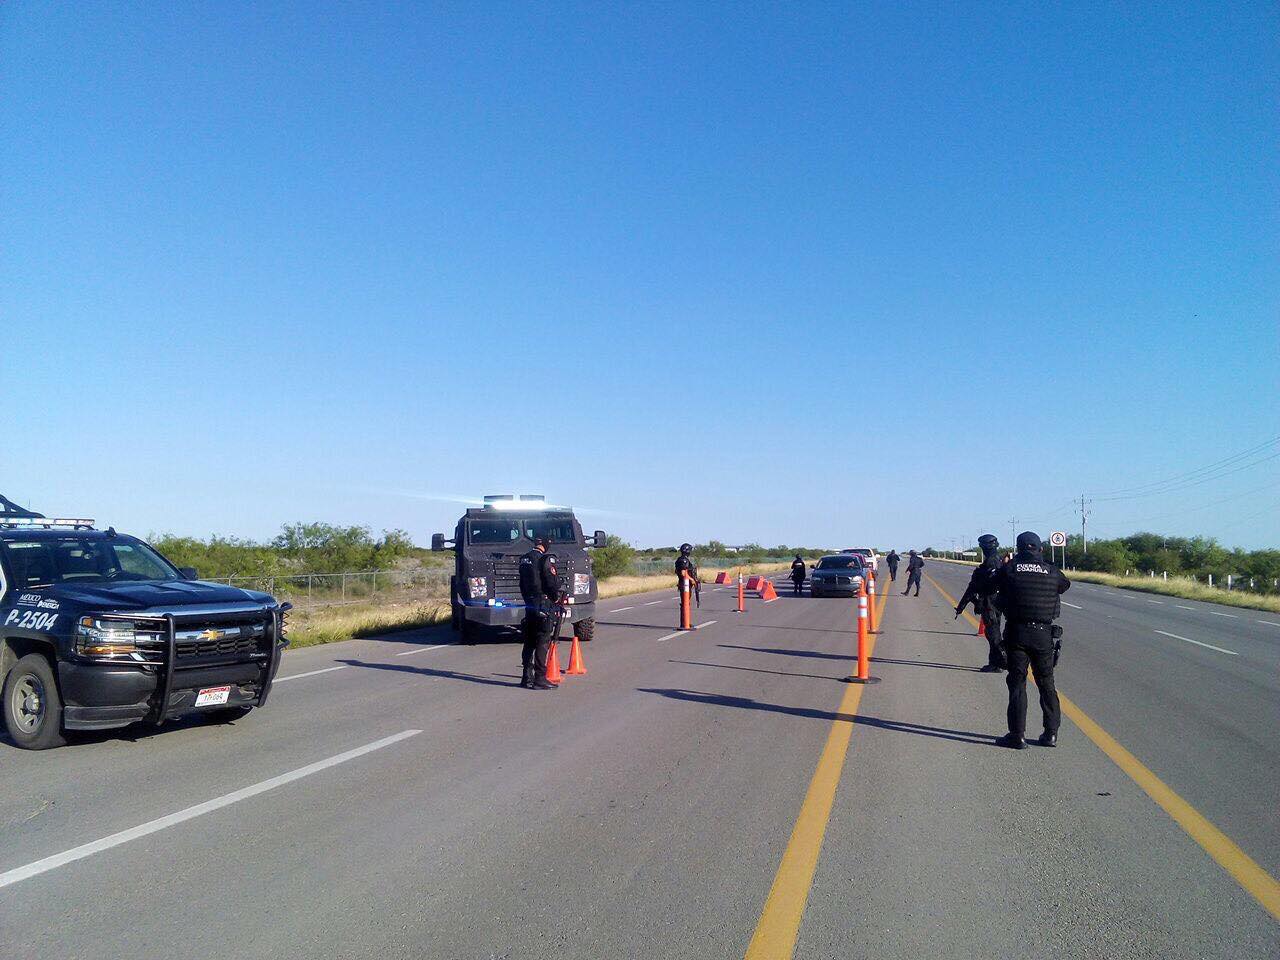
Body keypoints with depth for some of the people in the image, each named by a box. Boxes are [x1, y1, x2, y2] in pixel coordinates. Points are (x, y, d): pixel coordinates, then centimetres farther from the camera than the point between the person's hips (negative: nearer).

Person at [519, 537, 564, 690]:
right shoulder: (546, 559, -14)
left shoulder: (525, 559, 12)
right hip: (544, 606, -8)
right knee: (542, 643, -3)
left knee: (529, 642, 13)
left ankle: (527, 678, 17)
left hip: (529, 605, 8)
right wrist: (557, 597, 1)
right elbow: (553, 582, -16)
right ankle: (540, 679, -3)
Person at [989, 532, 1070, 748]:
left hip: (1016, 633, -2)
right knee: (1046, 684, 13)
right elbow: (1065, 584, 18)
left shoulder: (1009, 569, -4)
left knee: (1017, 684, 4)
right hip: (1044, 634, 2)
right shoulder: (1052, 572, 0)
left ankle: (1018, 735, 3)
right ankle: (1051, 733, 17)